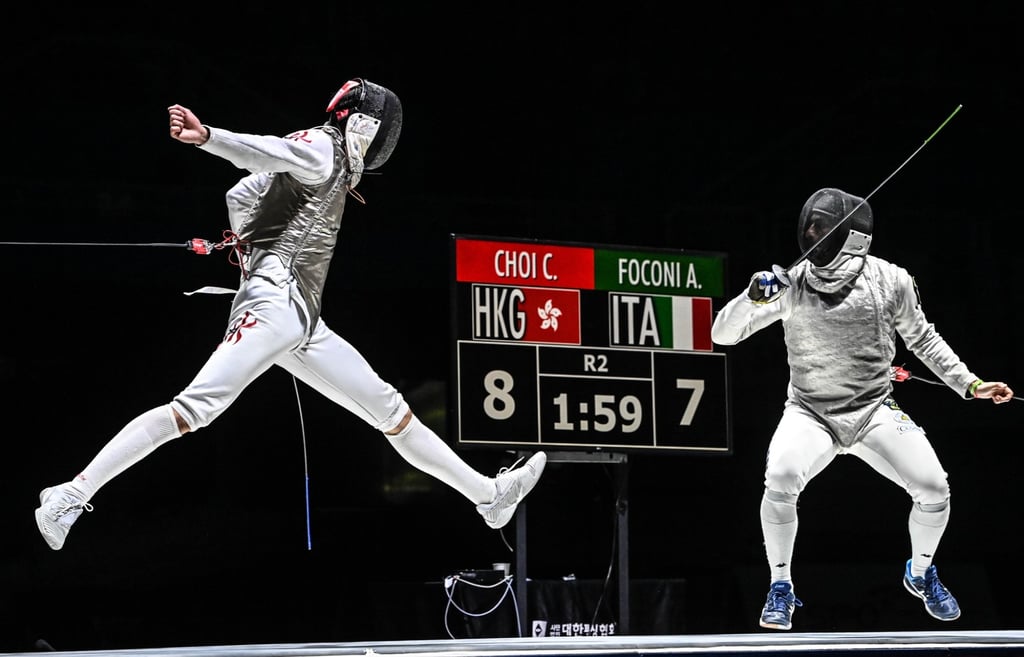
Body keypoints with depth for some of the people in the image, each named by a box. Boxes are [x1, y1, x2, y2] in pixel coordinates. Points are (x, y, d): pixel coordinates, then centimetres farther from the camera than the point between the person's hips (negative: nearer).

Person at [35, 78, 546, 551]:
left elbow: (240, 192, 26)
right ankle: (71, 496, -21)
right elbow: (262, 151, -20)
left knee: (391, 411, 12)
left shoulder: (329, 163, 25)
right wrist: (206, 137, -38)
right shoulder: (321, 147, 0)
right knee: (195, 410, -20)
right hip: (275, 302, -10)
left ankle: (489, 495, 19)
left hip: (303, 326, 10)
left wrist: (251, 247, 19)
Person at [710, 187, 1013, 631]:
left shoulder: (890, 281, -9)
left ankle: (920, 574, 19)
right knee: (780, 479, -31)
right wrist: (755, 295, -28)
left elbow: (922, 339, 9)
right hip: (811, 415, -1)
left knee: (934, 490, -15)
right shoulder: (790, 284, -11)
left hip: (875, 411, 1)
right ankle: (781, 589, -10)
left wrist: (970, 385, 4)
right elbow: (723, 334, -10)